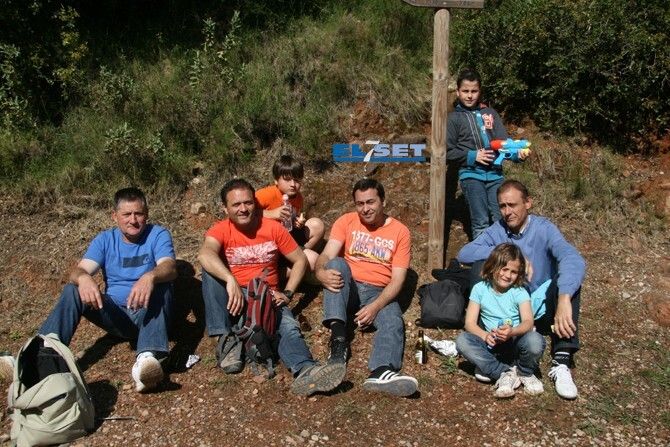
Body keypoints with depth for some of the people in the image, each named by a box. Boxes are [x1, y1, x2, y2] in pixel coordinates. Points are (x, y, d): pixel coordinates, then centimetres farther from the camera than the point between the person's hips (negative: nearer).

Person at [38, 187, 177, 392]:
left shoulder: (158, 235, -3)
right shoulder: (105, 240, 6)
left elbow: (170, 268, -23)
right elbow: (79, 270, -9)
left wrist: (150, 276, -47)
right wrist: (83, 278, -35)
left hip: (148, 313, -3)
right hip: (114, 313, 3)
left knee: (160, 284, -33)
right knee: (72, 291, -18)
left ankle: (147, 358, -53)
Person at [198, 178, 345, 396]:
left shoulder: (273, 228, 2)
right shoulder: (220, 230, -4)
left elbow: (300, 260, 8)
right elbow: (205, 254, -27)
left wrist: (287, 293, -5)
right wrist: (231, 280, -43)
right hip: (233, 299, 0)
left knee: (289, 326, -31)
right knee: (211, 269, -28)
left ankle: (306, 371, -60)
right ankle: (225, 339, -29)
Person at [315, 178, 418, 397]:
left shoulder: (400, 231, 2)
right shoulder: (346, 221, 6)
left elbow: (397, 279, -6)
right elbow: (326, 256, -7)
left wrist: (375, 306, -22)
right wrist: (321, 272, -33)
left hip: (379, 293, -1)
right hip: (347, 289, 1)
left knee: (393, 323, -31)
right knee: (336, 264, -29)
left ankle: (381, 372, -60)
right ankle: (338, 338, -38)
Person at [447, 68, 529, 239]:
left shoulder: (490, 113, 11)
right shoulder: (454, 118, 3)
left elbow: (503, 141, 4)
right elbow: (448, 151, 0)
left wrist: (517, 153, -16)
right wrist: (472, 156, -11)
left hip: (495, 174, 3)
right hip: (471, 175, -3)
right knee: (481, 223, -1)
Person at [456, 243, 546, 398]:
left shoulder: (519, 292, -1)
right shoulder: (480, 289, 1)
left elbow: (528, 322, -15)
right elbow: (470, 323, -5)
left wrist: (512, 332, -39)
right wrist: (485, 336, -27)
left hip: (516, 342, -1)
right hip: (492, 345, 1)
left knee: (535, 340, -35)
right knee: (462, 340, -26)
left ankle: (525, 373, -1)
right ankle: (506, 373, -21)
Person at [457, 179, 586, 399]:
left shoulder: (543, 228, -11)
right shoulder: (496, 230, -2)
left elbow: (574, 259, -31)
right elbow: (463, 254, -18)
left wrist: (564, 300, -49)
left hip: (538, 310, -1)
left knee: (568, 278, -28)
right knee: (481, 263, -18)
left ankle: (561, 362, -36)